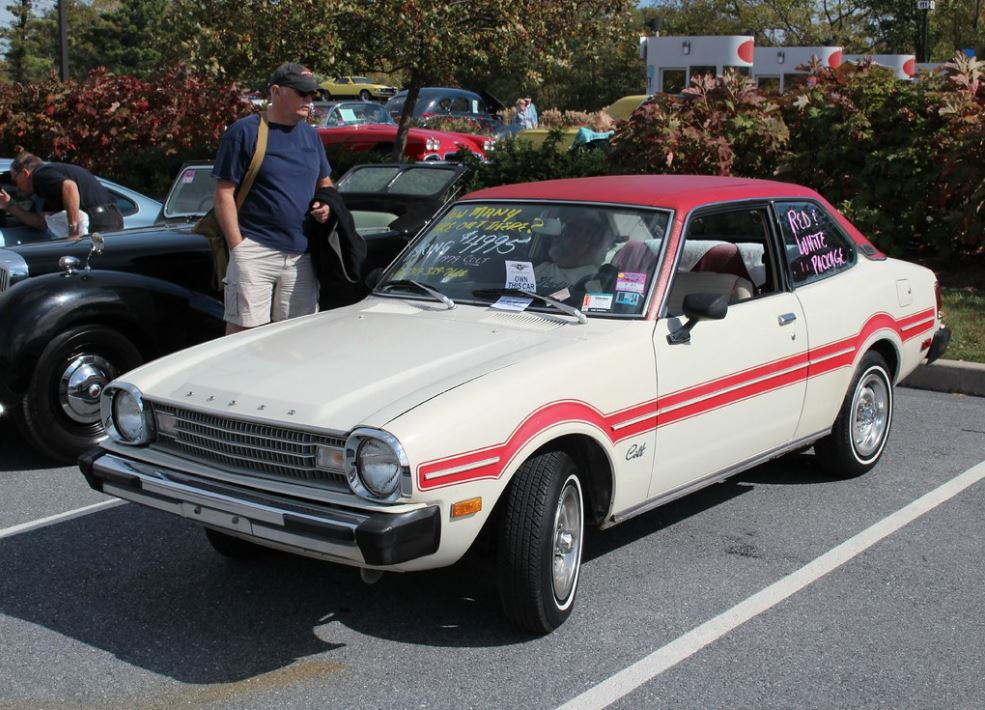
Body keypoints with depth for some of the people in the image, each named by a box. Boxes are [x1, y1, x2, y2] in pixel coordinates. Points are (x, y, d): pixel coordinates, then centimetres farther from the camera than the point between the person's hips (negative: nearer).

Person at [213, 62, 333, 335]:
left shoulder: (311, 135, 15)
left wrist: (326, 205, 3)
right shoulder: (244, 132, -4)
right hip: (255, 251, -6)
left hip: (301, 255, 6)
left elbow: (325, 182, 27)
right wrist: (238, 246, -13)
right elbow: (224, 193, -6)